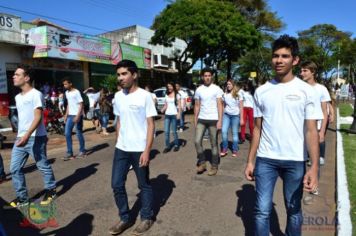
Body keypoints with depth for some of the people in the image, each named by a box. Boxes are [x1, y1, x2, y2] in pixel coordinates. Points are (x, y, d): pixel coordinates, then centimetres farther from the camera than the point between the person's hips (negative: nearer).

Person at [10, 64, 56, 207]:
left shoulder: (36, 94, -10)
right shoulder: (17, 97, 16)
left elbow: (38, 117, -18)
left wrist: (27, 135, -28)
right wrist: (20, 135, 18)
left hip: (35, 138, -8)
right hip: (20, 138, 8)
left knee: (43, 166, 5)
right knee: (15, 168, 7)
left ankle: (50, 190, 24)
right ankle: (22, 197, 19)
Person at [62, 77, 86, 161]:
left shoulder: (76, 92, -10)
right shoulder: (66, 93, 14)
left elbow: (81, 105, -14)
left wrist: (78, 116, -21)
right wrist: (66, 115, 13)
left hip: (77, 115, -7)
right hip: (70, 115, 7)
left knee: (79, 133, 2)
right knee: (67, 133, 2)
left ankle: (82, 151, 16)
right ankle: (69, 153, 9)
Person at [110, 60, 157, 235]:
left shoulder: (145, 96, -9)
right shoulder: (117, 96, 7)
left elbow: (150, 125, -10)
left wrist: (147, 151, -16)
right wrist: (118, 143, 12)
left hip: (139, 149, -5)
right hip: (121, 149, 6)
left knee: (144, 185, 9)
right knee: (116, 184, 9)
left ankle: (147, 218, 29)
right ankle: (125, 218, 28)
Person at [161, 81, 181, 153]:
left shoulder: (177, 95, -1)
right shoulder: (166, 95, 13)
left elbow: (179, 105, -4)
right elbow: (166, 105, 13)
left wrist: (179, 113, -16)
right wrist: (162, 110, -6)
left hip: (174, 115, -4)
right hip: (167, 115, 4)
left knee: (174, 131, 1)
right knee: (166, 132, 0)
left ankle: (176, 145, 17)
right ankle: (167, 146, 8)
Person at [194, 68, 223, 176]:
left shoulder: (216, 89, -3)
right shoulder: (199, 90, 7)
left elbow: (219, 105, -6)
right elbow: (197, 106, 11)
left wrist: (219, 121, -13)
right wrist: (195, 120, 8)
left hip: (213, 119, -3)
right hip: (201, 119, 3)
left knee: (214, 144, 5)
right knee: (197, 141, -4)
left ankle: (214, 166, 17)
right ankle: (202, 163, 14)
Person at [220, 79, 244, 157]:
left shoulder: (238, 95, -1)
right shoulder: (225, 94, 7)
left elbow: (241, 108, -1)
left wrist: (241, 119, -6)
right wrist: (221, 117, 7)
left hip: (235, 115, -2)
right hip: (226, 115, 2)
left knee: (235, 133, 3)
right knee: (224, 131, -11)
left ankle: (235, 150, 13)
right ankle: (224, 149, 3)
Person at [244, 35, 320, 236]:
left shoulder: (306, 90, -3)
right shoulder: (261, 91, 3)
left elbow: (311, 131, -6)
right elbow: (257, 129, 6)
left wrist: (314, 167, -15)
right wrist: (250, 161, 4)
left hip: (295, 160, -1)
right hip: (265, 159, 1)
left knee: (294, 210, 16)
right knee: (262, 210, 5)